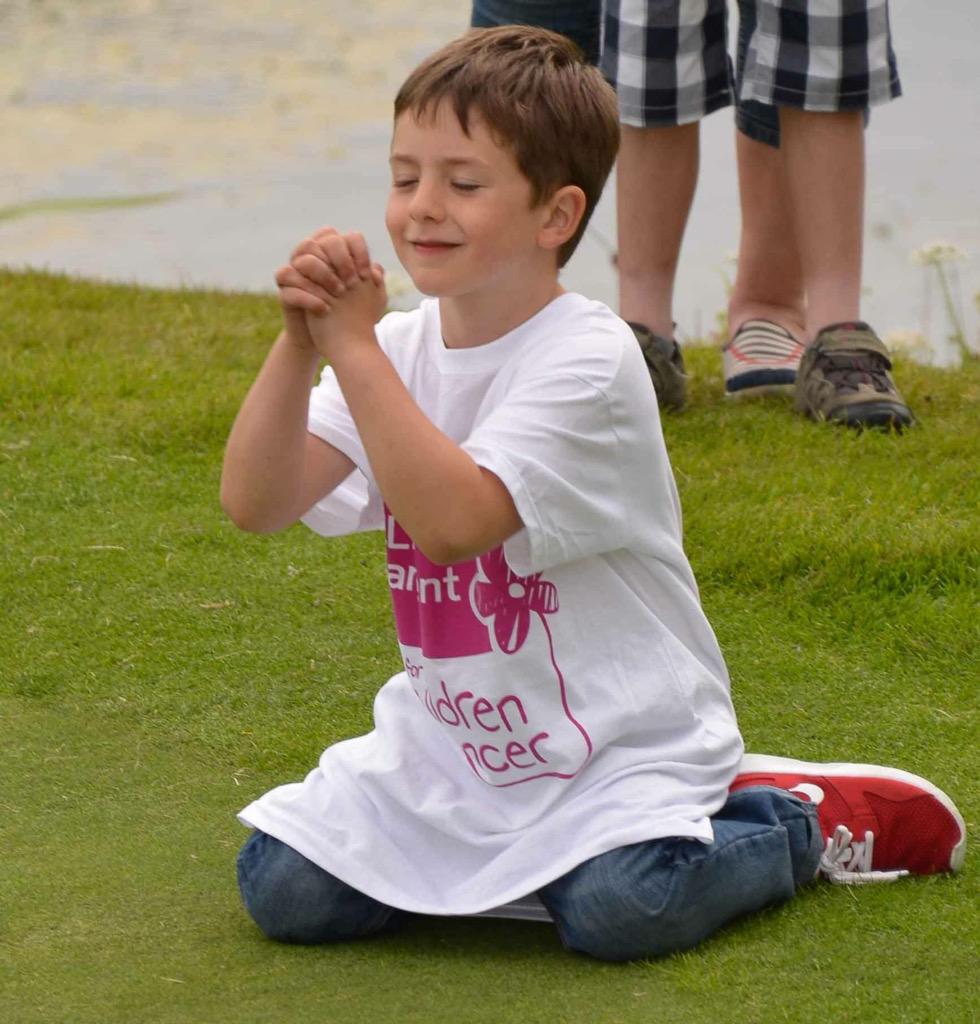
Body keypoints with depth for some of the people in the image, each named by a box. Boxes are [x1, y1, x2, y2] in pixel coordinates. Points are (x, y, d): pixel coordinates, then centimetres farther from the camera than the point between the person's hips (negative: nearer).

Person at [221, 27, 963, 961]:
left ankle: (794, 824, 2)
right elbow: (255, 504, -10)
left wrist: (352, 347, -29)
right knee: (282, 891, -10)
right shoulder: (399, 350, 2)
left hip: (620, 743, -6)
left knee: (616, 909, -31)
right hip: (452, 741, 6)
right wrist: (299, 343, -24)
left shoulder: (588, 360, -18)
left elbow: (454, 521, -32)